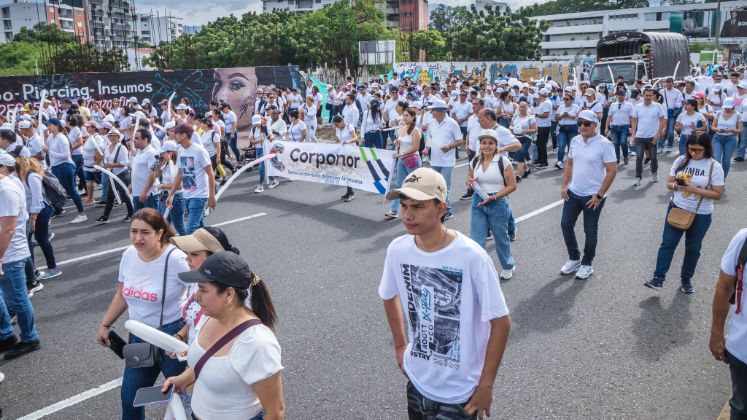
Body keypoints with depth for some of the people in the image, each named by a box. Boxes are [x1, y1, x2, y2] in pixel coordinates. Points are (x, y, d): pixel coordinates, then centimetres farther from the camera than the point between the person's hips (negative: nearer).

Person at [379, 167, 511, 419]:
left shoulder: (471, 256, -24)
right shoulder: (397, 250, -10)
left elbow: (501, 322, -16)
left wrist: (486, 385, -13)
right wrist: (400, 345, 10)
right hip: (416, 380, 4)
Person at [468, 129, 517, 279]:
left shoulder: (503, 161, -12)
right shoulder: (475, 161, 2)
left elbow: (512, 186, -11)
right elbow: (470, 179, 16)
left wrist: (493, 197, -20)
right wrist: (469, 182, -8)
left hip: (498, 203, -3)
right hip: (478, 203, 4)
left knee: (501, 237, 15)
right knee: (476, 239, 0)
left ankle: (508, 266, 39)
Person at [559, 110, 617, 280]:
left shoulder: (604, 144, -15)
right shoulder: (575, 141, 3)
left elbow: (612, 171, -15)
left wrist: (599, 195, -16)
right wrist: (564, 186, 4)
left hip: (592, 196, -6)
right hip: (573, 193, 6)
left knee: (590, 231, 7)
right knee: (566, 225, 10)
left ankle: (586, 264, 23)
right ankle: (574, 258, 28)